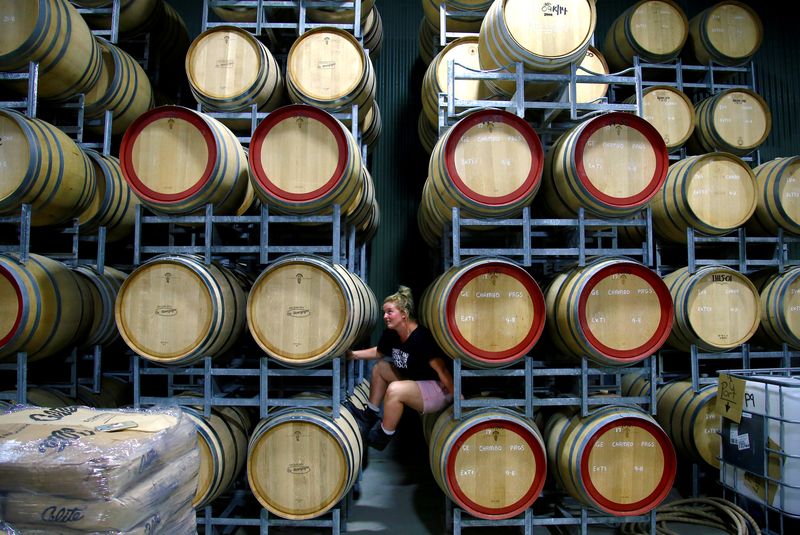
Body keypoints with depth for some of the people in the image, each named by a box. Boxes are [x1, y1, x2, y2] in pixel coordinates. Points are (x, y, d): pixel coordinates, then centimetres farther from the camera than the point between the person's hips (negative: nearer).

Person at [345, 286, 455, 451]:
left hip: (439, 391, -9)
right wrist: (353, 354, 13)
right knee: (380, 367, 11)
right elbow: (378, 352, 20)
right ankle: (370, 416, 21)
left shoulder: (421, 337, -26)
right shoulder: (390, 334, -1)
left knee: (395, 389, -28)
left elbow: (441, 369, -27)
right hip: (414, 382, 9)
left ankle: (382, 437, -5)